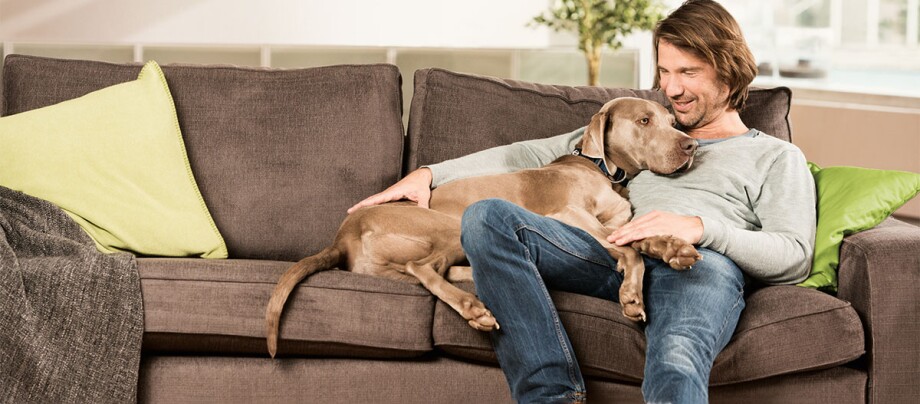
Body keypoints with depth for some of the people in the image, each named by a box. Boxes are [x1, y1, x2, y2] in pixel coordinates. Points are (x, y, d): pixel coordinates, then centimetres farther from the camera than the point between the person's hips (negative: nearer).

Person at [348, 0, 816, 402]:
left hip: (706, 264, -4)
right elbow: (533, 155, 30)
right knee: (487, 217, -23)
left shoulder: (777, 158, 23)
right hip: (615, 256, 5)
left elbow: (794, 256, 7)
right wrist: (430, 173, 19)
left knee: (676, 365, -42)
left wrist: (700, 227, -10)